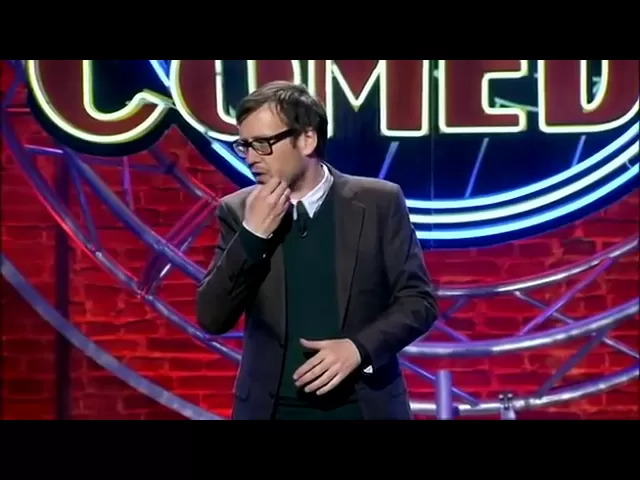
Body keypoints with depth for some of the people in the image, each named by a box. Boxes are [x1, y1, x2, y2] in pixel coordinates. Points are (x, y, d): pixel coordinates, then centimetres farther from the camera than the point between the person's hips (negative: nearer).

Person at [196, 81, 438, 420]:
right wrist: (252, 235, -15)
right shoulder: (239, 211, 1)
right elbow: (212, 319, -3)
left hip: (364, 407, -1)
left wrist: (359, 348, -16)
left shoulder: (379, 202, -3)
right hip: (271, 408, 1)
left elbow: (418, 299, 0)